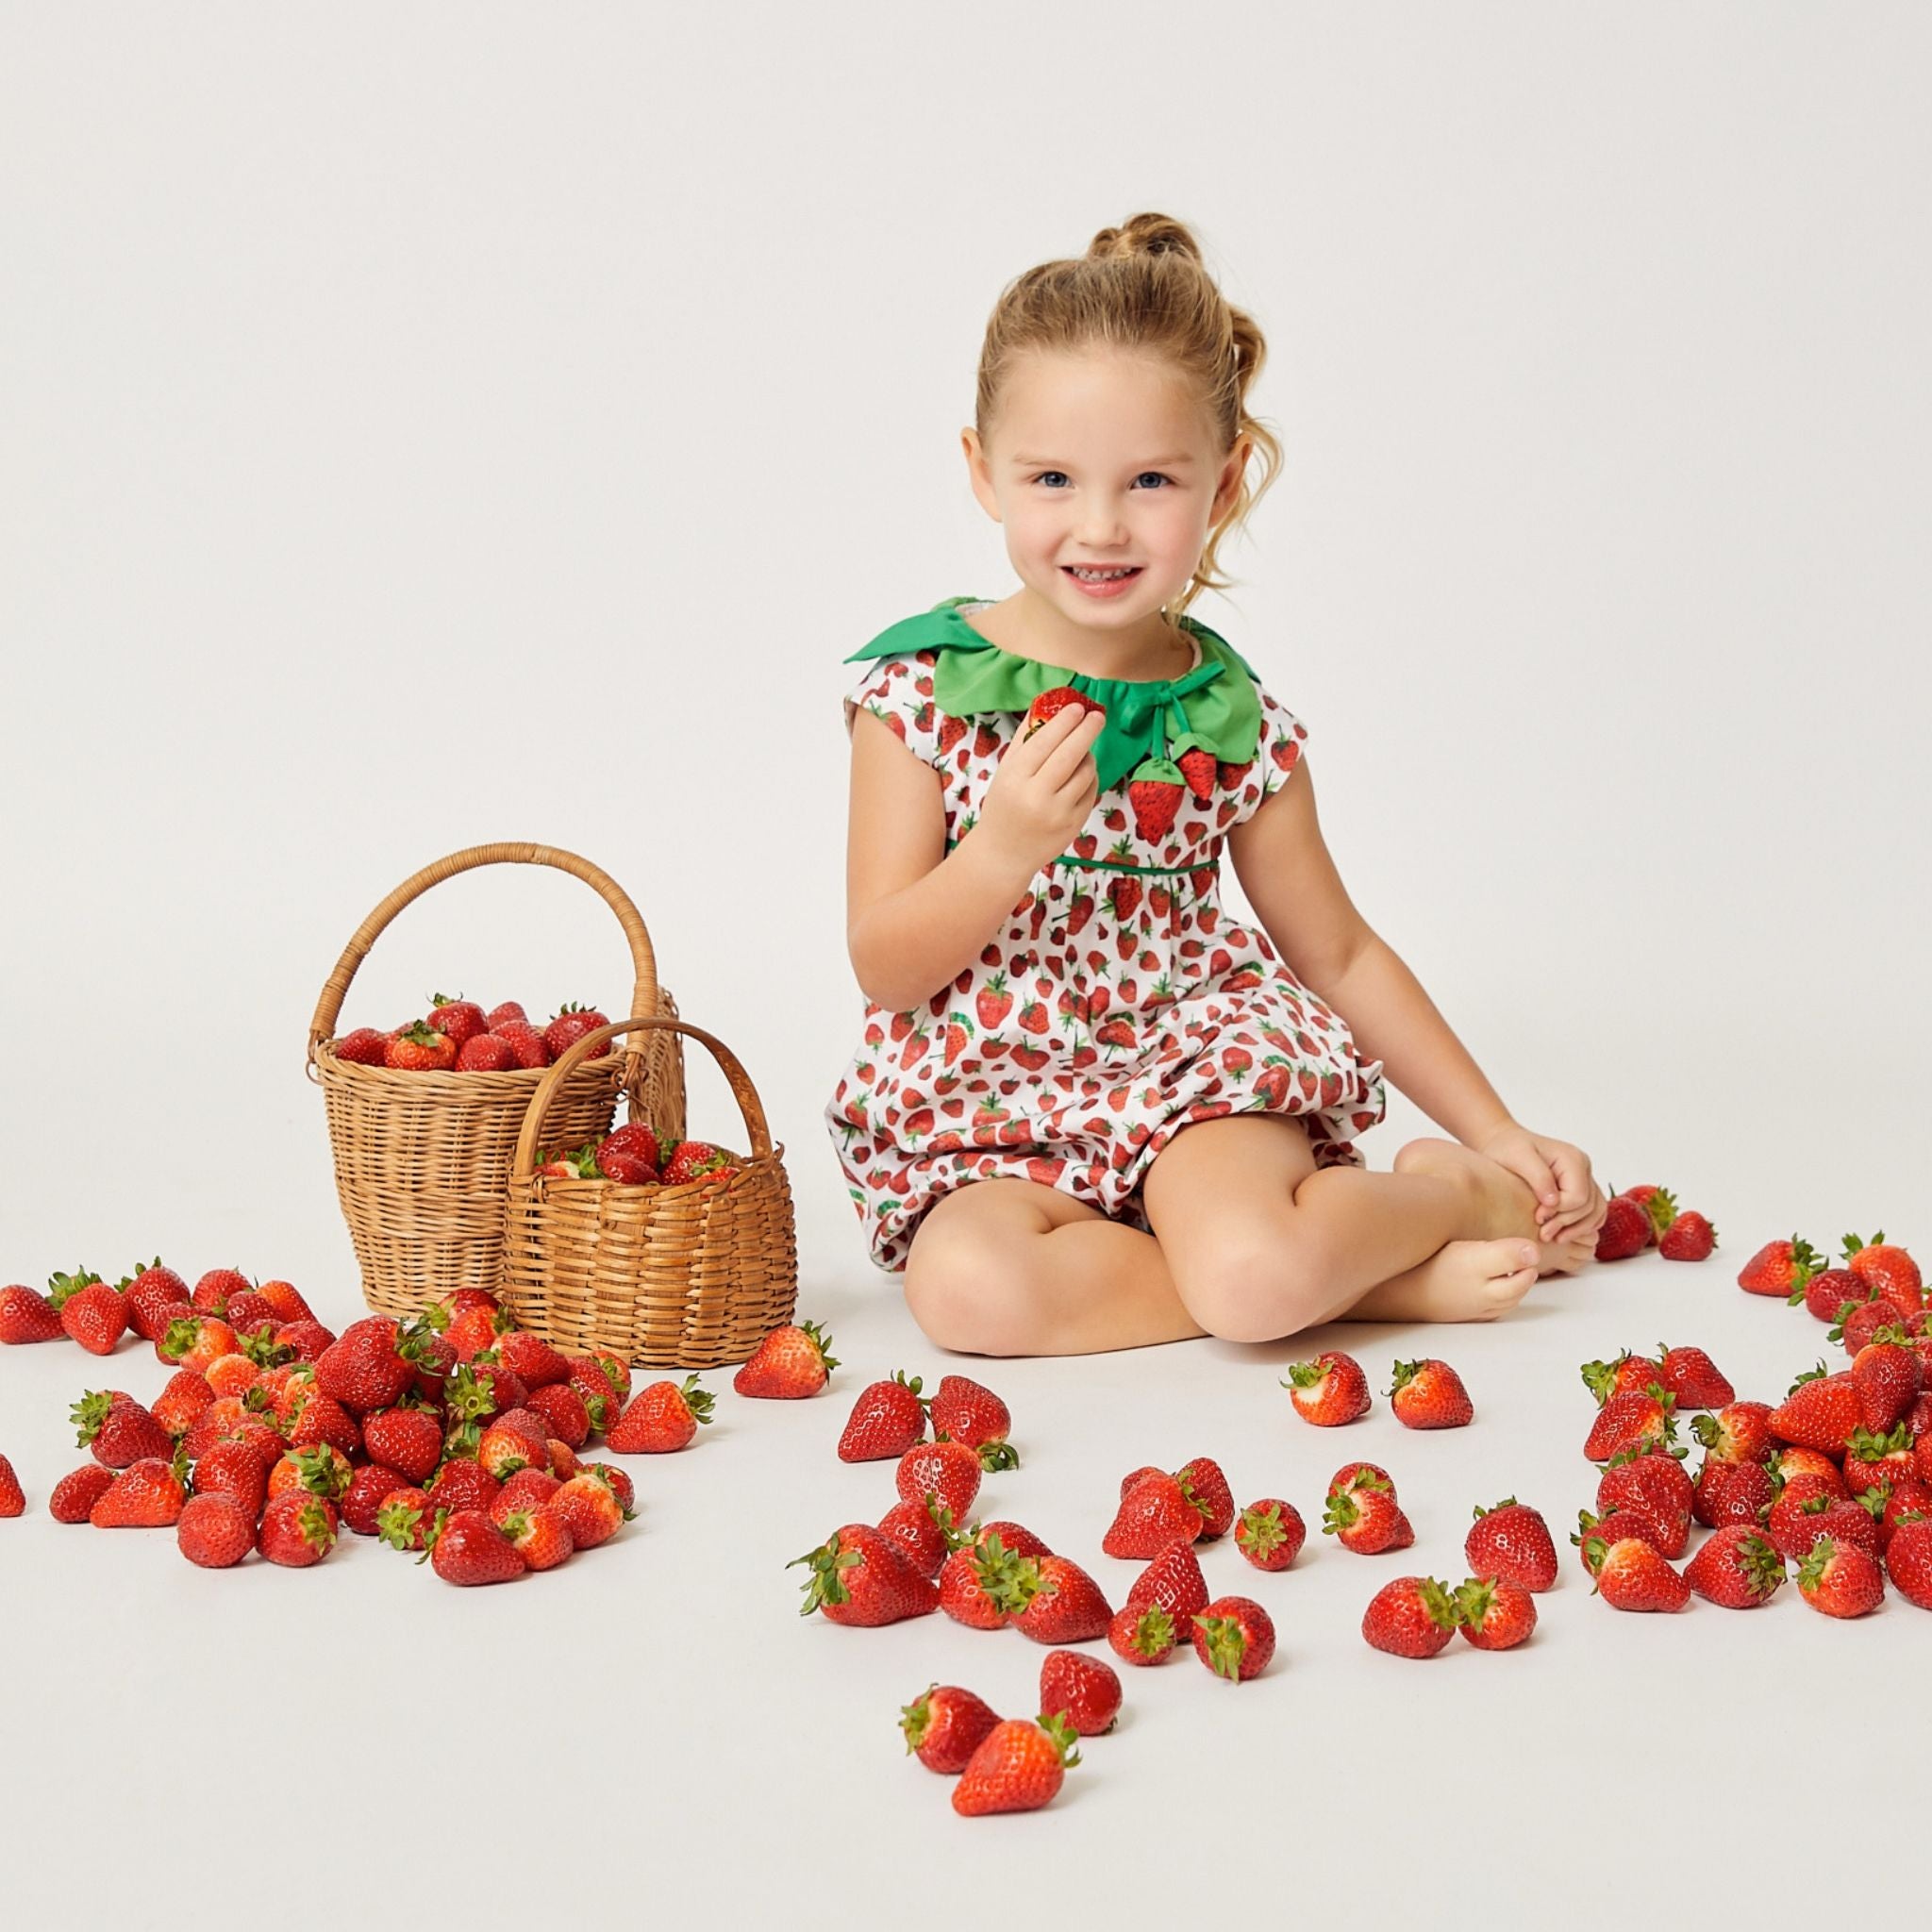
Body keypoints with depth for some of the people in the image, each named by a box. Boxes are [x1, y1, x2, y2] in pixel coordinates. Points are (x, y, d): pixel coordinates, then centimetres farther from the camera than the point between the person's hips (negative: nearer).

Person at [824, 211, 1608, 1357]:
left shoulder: (1239, 723, 0)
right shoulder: (920, 687, -5)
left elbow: (1341, 952, 11)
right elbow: (882, 967, -6)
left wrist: (1501, 1136, 7)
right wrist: (1007, 846, -23)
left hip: (1202, 1067, 0)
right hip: (991, 1112, 1)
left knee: (1253, 1272, -32)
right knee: (972, 1287, -32)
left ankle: (1463, 1193, 1)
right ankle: (1369, 1272, -16)